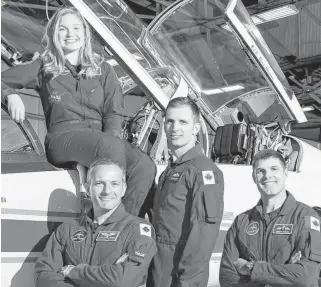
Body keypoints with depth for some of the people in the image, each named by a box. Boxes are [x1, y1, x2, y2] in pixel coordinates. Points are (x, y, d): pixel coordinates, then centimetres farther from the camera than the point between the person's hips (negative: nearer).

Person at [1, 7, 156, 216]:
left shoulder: (102, 69, 20)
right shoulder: (44, 68, 15)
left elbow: (113, 113, 12)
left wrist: (110, 139, -8)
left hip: (101, 137, 3)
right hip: (62, 137, -3)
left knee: (145, 165, -27)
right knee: (112, 146, -37)